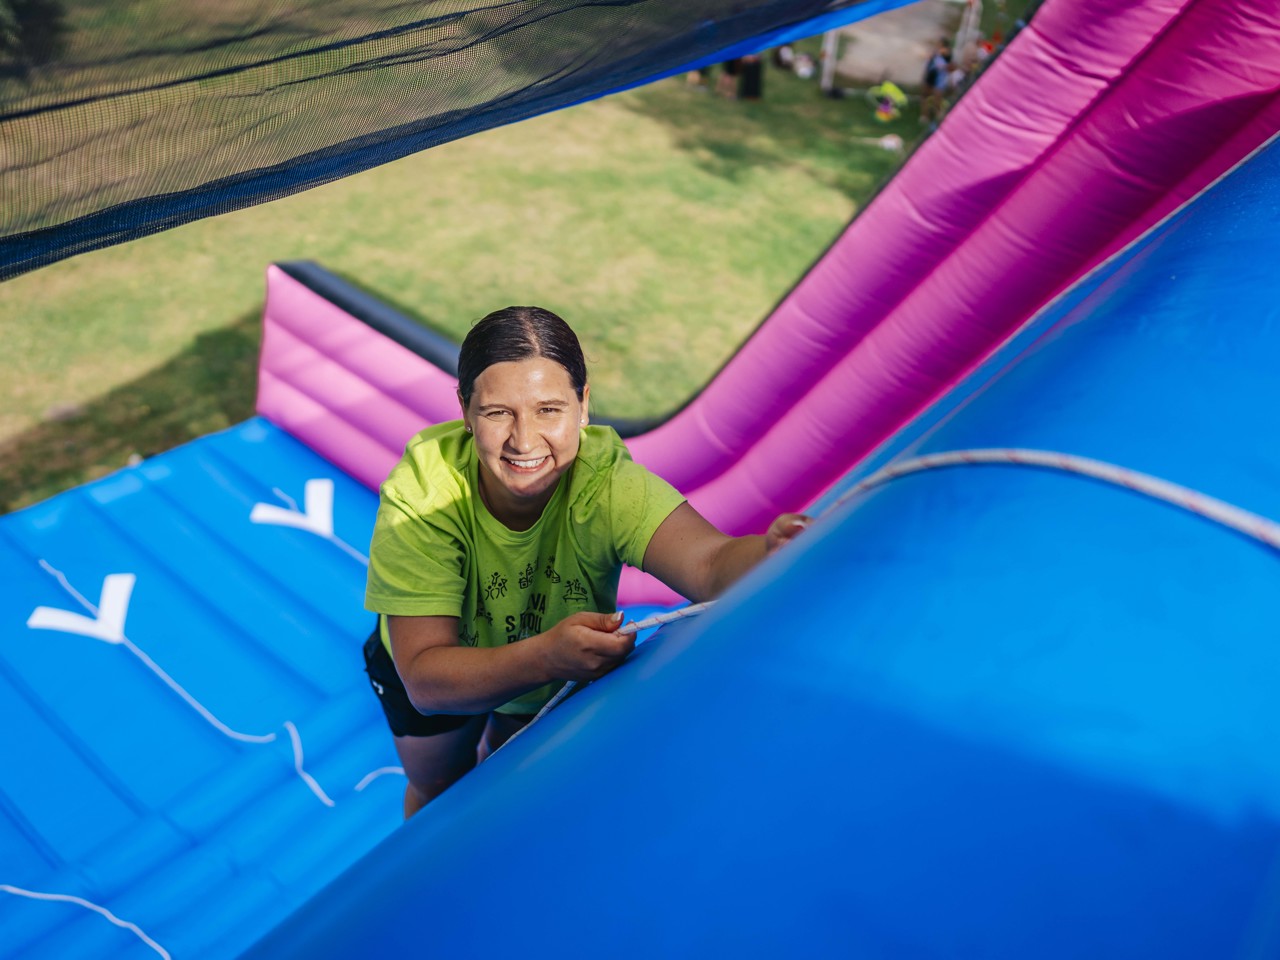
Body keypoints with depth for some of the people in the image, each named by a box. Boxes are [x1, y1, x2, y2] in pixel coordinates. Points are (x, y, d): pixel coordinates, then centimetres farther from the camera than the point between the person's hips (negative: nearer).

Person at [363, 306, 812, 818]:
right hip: (444, 669, 0)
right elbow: (425, 679, -41)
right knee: (439, 790, 22)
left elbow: (711, 564, -54)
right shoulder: (420, 497, -38)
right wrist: (546, 656, -59)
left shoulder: (608, 484, -38)